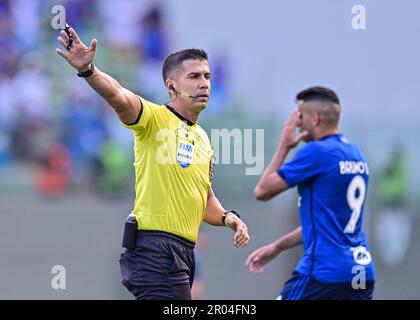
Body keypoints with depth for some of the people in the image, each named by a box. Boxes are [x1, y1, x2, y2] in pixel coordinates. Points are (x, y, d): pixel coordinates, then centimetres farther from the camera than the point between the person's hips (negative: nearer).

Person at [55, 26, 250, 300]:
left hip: (184, 251, 9)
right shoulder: (156, 118, -4)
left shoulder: (203, 138, 20)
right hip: (155, 244, -9)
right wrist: (88, 71, -44)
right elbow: (119, 97, -25)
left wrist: (228, 217, 9)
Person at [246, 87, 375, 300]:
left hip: (325, 270, -8)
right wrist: (277, 247, 24)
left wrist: (284, 146, 5)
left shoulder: (317, 152, -12)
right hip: (362, 271, 8)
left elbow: (262, 191, -5)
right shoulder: (355, 153, 14)